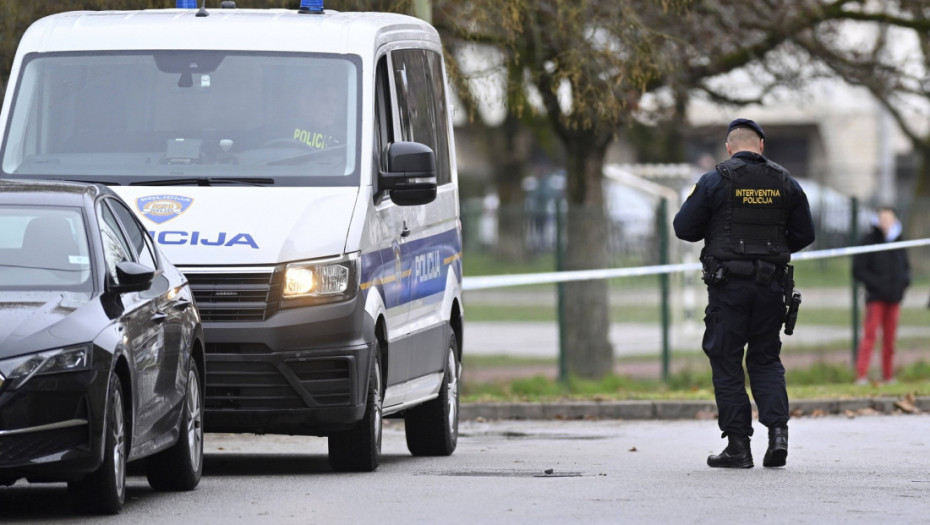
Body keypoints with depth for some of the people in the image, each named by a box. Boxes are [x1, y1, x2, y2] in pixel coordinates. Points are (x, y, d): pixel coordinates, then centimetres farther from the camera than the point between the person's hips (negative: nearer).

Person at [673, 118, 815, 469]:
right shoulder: (784, 183, 5)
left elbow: (684, 227, -3)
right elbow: (804, 235, 9)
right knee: (766, 360, 13)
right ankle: (777, 429, -5)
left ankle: (738, 445, 0)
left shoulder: (715, 181, -5)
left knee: (726, 362, 3)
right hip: (771, 283, 3)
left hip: (728, 284, -3)